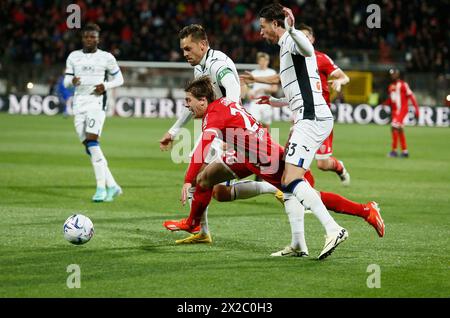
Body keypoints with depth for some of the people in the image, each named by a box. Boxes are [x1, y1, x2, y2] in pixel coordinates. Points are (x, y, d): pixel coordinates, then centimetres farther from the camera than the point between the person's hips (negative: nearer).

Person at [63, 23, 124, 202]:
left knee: (92, 142, -19)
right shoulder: (73, 57, 13)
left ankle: (101, 188, -17)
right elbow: (66, 81, 14)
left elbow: (119, 79, 10)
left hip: (96, 101, -5)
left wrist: (106, 86, -9)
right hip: (79, 102, 5)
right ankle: (112, 186, 10)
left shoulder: (106, 57, 3)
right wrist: (72, 81, -10)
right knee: (89, 146, 2)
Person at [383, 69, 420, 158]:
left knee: (394, 127, -18)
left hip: (402, 110, -8)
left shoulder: (403, 84, -9)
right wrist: (384, 103, 1)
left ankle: (394, 150, -16)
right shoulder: (390, 86, 13)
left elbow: (411, 96, -10)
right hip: (394, 110, 8)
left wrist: (416, 109, -15)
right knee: (400, 130, 11)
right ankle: (404, 151, 19)